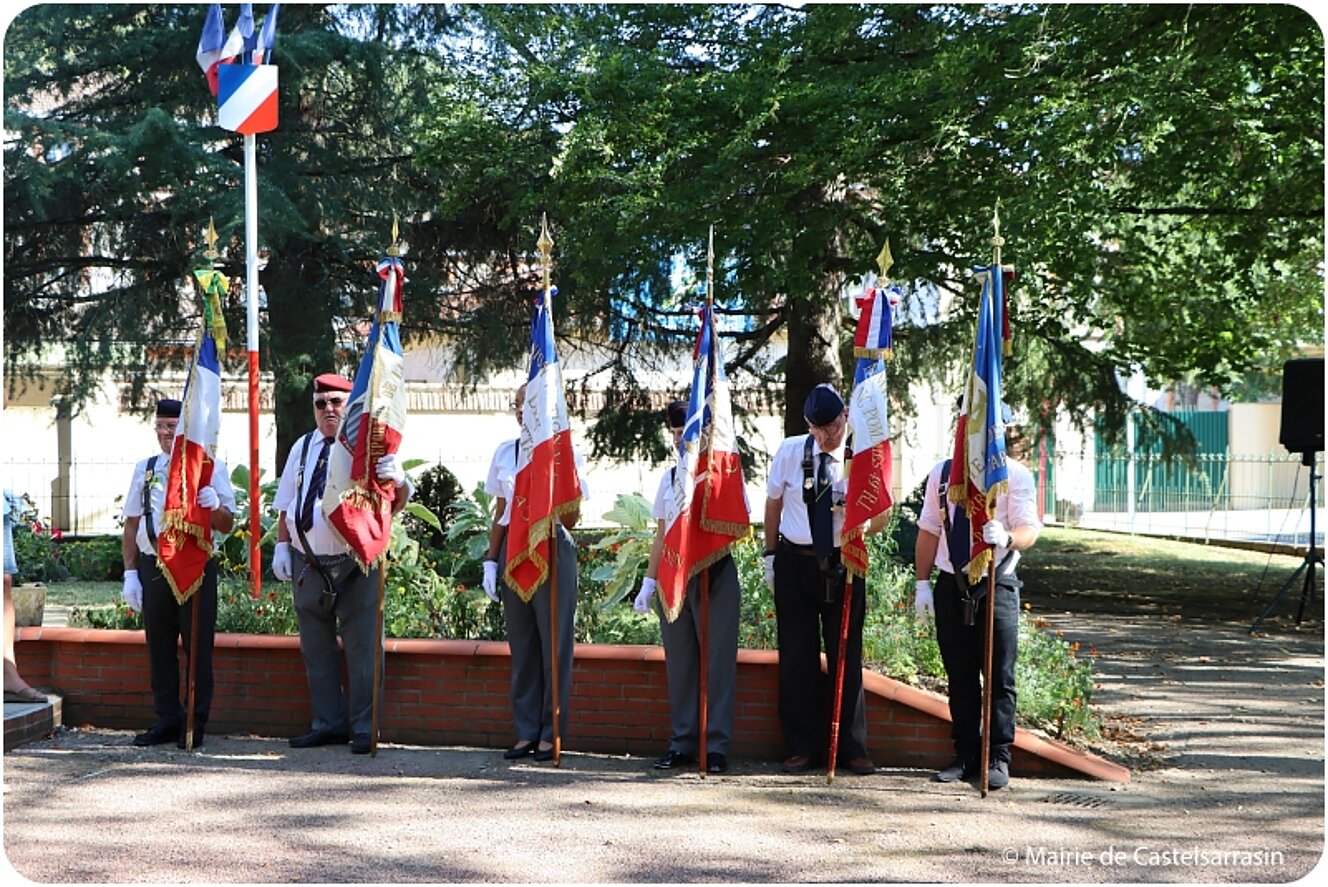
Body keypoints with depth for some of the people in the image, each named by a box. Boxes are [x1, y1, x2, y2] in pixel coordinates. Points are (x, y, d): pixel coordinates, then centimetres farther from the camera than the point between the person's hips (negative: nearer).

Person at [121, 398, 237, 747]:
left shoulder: (211, 467, 3)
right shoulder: (145, 468, 13)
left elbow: (227, 525, 0)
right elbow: (131, 524, 15)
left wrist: (215, 506, -22)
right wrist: (130, 572, 9)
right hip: (153, 565, 3)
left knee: (198, 647, 0)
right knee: (159, 647, 8)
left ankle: (196, 724, 7)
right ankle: (167, 719, 17)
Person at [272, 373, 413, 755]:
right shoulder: (302, 448, 17)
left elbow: (397, 502, -9)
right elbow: (285, 504, 20)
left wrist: (397, 482, -31)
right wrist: (282, 545, 10)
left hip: (356, 563, -5)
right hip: (307, 563, 5)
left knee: (362, 645, -5)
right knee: (316, 647, 10)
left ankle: (364, 727, 1)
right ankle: (328, 723, 20)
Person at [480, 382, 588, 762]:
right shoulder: (504, 453, 12)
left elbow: (571, 520, -3)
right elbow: (500, 513, 16)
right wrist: (491, 561, 10)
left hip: (553, 549, -4)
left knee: (555, 643, -1)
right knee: (521, 645, 6)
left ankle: (550, 734, 5)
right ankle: (526, 733, 12)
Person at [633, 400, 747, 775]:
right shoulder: (670, 477, 14)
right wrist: (649, 582, 13)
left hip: (715, 572, -5)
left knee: (717, 659, -4)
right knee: (678, 660, 6)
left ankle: (716, 746, 0)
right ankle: (682, 741, 13)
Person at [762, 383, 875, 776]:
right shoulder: (789, 451, -1)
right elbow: (773, 503, 9)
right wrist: (771, 554, 8)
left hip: (843, 562, -1)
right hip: (795, 562, 1)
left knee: (846, 655, 4)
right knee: (797, 656, 4)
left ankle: (852, 749, 13)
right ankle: (803, 748, 13)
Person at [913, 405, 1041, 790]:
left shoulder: (1015, 475, -2)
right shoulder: (942, 473, 10)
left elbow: (1029, 530, -11)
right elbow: (929, 530, 13)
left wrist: (1008, 537, -34)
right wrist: (923, 581, 7)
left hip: (996, 585, -3)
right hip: (950, 584, 4)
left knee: (999, 676, -1)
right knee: (959, 675, 8)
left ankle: (997, 759, 7)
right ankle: (965, 755, 17)